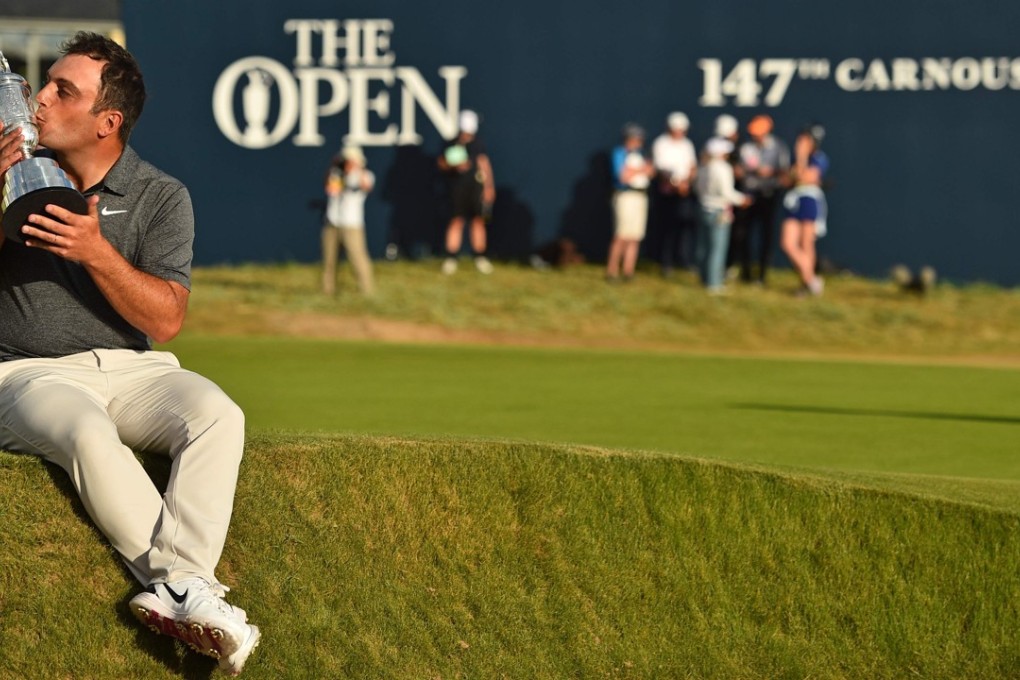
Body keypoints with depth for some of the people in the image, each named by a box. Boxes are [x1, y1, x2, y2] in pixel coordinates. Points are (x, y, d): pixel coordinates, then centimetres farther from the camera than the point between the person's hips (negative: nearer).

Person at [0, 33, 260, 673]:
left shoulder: (161, 198, 6)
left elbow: (164, 320, -3)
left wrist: (96, 252, -17)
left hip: (132, 371, 1)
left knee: (217, 415, -30)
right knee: (87, 433, -36)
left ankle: (174, 592, -42)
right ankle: (188, 580, -35)